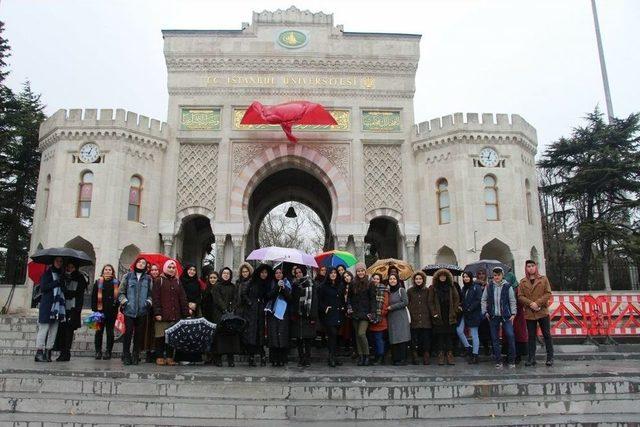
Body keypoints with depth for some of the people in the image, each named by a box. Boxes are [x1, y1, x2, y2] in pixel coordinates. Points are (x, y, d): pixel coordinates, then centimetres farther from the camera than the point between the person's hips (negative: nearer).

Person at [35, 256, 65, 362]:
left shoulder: (61, 275, 19)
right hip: (47, 305, -6)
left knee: (54, 330, 2)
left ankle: (48, 353, 5)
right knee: (44, 328, -8)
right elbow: (43, 288, -8)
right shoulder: (47, 273, 3)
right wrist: (57, 282, -13)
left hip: (58, 306, 6)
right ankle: (39, 353, -6)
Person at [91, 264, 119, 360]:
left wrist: (117, 306, -6)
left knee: (110, 331, 4)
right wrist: (94, 308, -4)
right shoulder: (98, 282, 8)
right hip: (100, 310, 0)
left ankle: (108, 351, 9)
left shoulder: (116, 283, 7)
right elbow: (93, 296, 5)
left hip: (112, 311, 0)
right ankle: (98, 351, 9)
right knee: (99, 331, 2)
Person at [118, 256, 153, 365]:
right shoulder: (128, 276, 9)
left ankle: (135, 356, 13)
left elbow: (151, 294, 13)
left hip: (142, 311, 2)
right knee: (128, 332, -6)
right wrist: (124, 301, -5)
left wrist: (148, 302, -4)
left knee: (139, 334, 3)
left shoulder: (148, 278, 13)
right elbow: (121, 292, 9)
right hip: (129, 310, -1)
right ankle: (126, 355, 6)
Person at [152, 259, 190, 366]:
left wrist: (186, 313, 2)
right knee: (160, 337, 0)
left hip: (175, 316, 4)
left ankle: (169, 357, 13)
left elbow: (182, 299, 10)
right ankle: (160, 357, 10)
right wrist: (157, 313, -14)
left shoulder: (177, 282, 14)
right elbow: (155, 298, -5)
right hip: (162, 315, -4)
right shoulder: (159, 281, 2)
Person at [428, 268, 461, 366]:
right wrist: (434, 313, -6)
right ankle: (441, 355, 6)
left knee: (449, 335, 0)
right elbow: (430, 302, 2)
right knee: (440, 336, 1)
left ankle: (449, 354, 4)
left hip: (449, 316, 1)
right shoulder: (433, 288, 4)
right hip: (438, 316, -1)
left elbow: (456, 299, 8)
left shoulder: (451, 287, 9)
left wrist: (454, 312, 0)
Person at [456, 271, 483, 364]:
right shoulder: (464, 288, 15)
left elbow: (478, 301, -13)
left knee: (474, 334, -1)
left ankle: (475, 355, 6)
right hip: (464, 314, 7)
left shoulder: (476, 287, -6)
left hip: (474, 314, -6)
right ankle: (468, 347, 15)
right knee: (459, 330, -3)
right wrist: (461, 307, 4)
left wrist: (469, 309, -16)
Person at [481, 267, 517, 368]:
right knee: (495, 338, 5)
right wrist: (485, 312, 5)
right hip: (493, 316, 2)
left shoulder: (507, 286, 0)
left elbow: (512, 301, 3)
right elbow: (484, 300, 12)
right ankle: (498, 361, 13)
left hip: (506, 316, -2)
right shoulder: (488, 287, 5)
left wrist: (513, 313, -2)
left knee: (510, 336, -8)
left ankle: (511, 360, 6)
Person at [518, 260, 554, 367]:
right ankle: (531, 358, 12)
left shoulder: (543, 279, 4)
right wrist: (530, 303, -15)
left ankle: (550, 358, 12)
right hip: (529, 313, 1)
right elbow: (520, 296, 1)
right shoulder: (523, 282, 7)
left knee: (547, 335, 4)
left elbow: (548, 294, -3)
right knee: (531, 337, 7)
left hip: (543, 312, -1)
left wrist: (538, 303, -15)